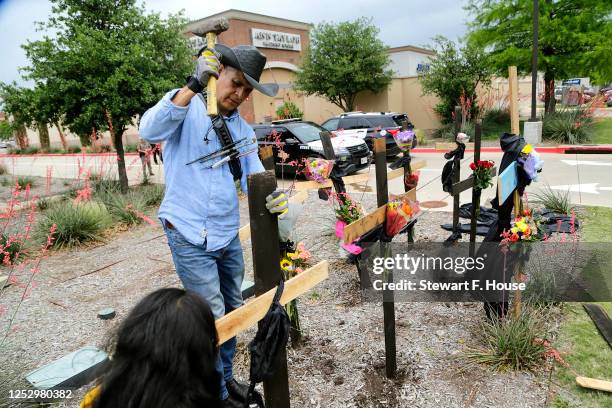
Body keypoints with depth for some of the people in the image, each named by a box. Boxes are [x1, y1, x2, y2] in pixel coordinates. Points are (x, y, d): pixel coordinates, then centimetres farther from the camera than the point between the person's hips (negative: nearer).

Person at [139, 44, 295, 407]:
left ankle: (226, 377, 39)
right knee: (213, 319, 0)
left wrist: (279, 203, -16)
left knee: (233, 312, 17)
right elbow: (150, 130, -27)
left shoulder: (244, 130, 10)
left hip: (229, 237, 7)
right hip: (191, 239, -6)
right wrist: (195, 84, -31)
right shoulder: (187, 106, -7)